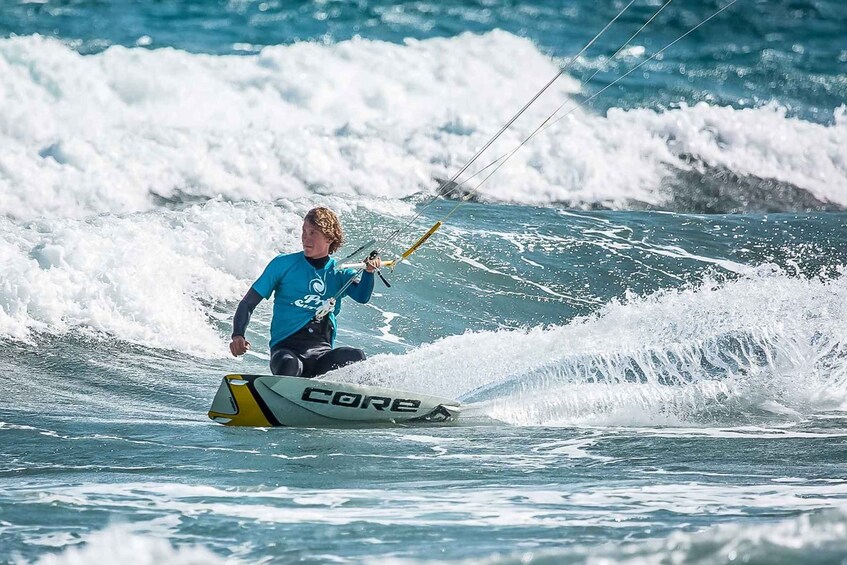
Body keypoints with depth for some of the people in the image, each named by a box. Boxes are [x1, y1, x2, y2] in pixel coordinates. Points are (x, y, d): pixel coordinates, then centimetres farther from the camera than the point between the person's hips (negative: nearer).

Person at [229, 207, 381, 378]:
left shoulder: (340, 273, 14)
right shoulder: (284, 264, 7)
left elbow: (362, 297, -6)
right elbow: (248, 303, 8)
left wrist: (369, 272, -27)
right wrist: (238, 336, -10)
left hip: (322, 353, 2)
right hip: (286, 349, -2)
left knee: (356, 357, -29)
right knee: (290, 366, -38)